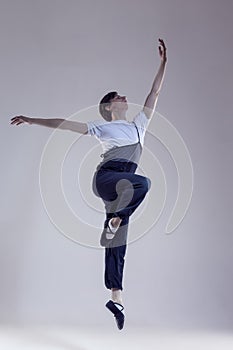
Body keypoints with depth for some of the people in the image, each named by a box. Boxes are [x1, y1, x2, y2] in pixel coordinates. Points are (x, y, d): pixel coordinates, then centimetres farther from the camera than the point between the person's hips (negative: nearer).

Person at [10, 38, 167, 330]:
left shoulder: (139, 124, 26)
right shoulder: (103, 128, 14)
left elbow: (154, 93, 27)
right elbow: (65, 124, 10)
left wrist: (163, 62, 25)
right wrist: (33, 120, 6)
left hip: (120, 187, 4)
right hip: (105, 178, -4)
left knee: (117, 246, 3)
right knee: (143, 184, -37)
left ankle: (116, 298, 7)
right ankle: (116, 220, -19)